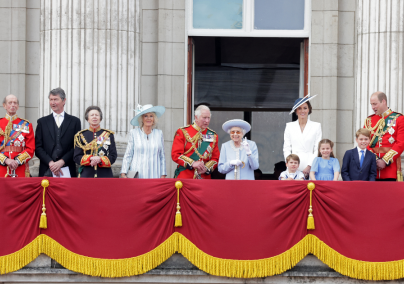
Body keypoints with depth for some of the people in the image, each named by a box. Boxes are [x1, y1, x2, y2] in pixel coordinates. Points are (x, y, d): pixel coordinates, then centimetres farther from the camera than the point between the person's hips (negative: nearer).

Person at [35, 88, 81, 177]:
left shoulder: (74, 121, 9)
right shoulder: (42, 122, 13)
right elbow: (38, 147, 7)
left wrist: (61, 162, -9)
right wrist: (50, 163, -8)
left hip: (68, 171, -1)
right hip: (47, 172, 1)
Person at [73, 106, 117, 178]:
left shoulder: (108, 135, 8)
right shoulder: (81, 135, 8)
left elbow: (113, 156, 4)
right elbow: (76, 157, 3)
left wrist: (100, 160, -15)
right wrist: (90, 159, -15)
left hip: (105, 175, 1)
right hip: (86, 175, 0)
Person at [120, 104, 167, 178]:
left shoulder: (159, 134, 10)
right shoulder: (134, 133, 5)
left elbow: (162, 156, 13)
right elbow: (128, 155, 6)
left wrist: (163, 175, 8)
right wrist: (123, 173, -2)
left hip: (154, 176, 1)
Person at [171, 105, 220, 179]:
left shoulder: (213, 136, 12)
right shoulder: (183, 132, 2)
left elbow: (215, 158, 11)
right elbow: (175, 155, -4)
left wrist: (206, 168, -10)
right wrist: (192, 163, -16)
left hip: (204, 177, 3)